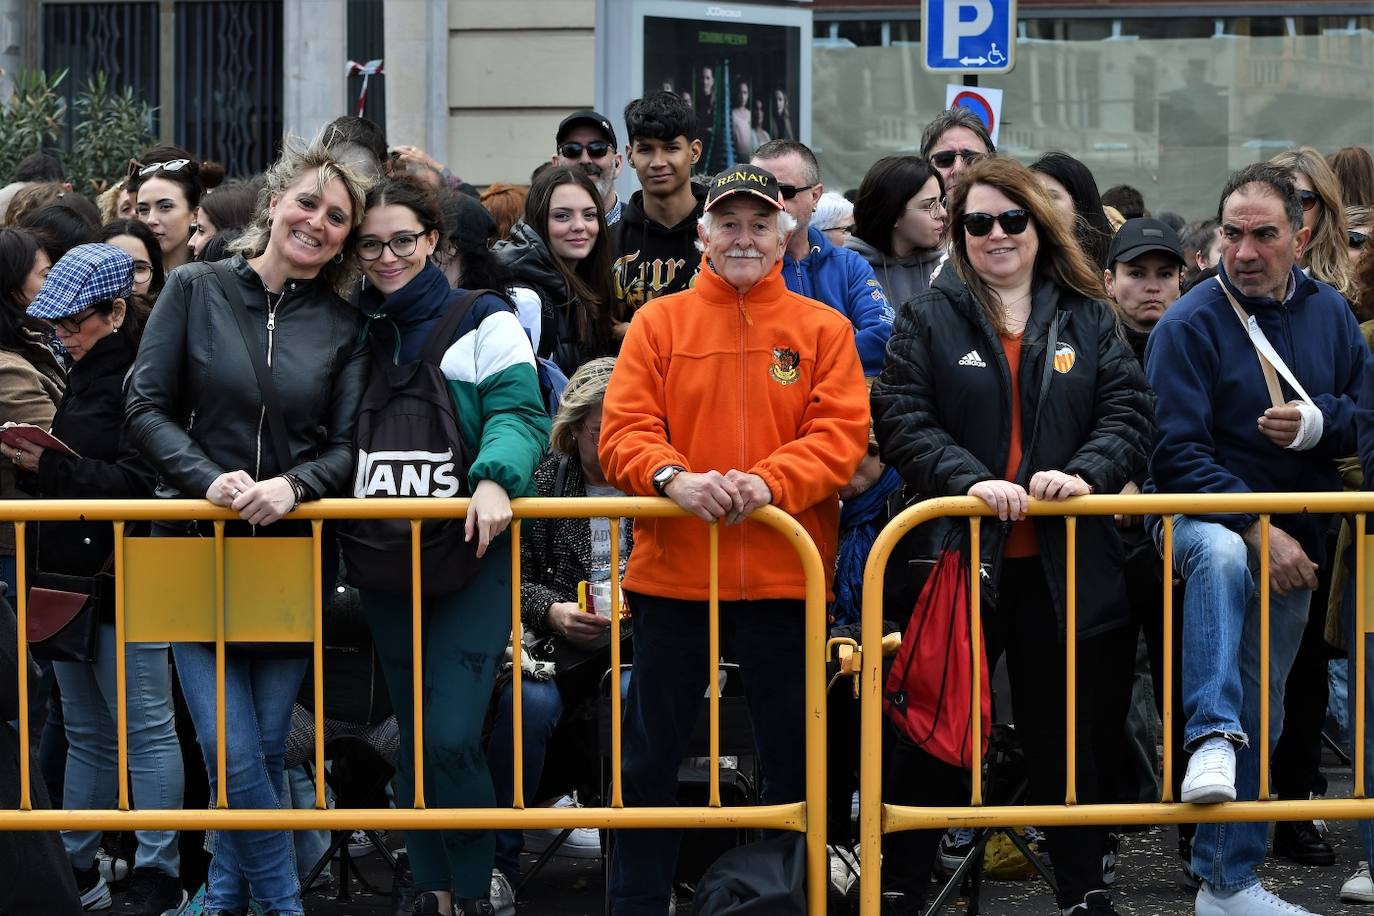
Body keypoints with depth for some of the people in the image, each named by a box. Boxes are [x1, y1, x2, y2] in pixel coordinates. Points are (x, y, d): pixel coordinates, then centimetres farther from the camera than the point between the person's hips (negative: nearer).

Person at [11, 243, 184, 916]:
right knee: (86, 734, 15)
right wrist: (29, 461, 3)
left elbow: (140, 482, -22)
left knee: (146, 730, -3)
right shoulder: (84, 377, 15)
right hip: (74, 577, 10)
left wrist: (51, 467, -23)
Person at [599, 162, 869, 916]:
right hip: (673, 572, 0)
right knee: (650, 756, 7)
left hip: (784, 577, 0)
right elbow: (623, 430, -3)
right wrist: (672, 477, -22)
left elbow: (841, 433, -5)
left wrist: (771, 481, -22)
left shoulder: (822, 329, 5)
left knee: (793, 758, 8)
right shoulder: (659, 323, 5)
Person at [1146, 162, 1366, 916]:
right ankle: (1213, 740, -47)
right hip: (1204, 515, -5)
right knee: (1220, 553, -42)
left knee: (1260, 711, 8)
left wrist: (1320, 421, -14)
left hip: (1291, 539, 5)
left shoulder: (1329, 314, 4)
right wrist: (1259, 531, -24)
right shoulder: (1190, 324, -12)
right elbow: (1176, 454, -16)